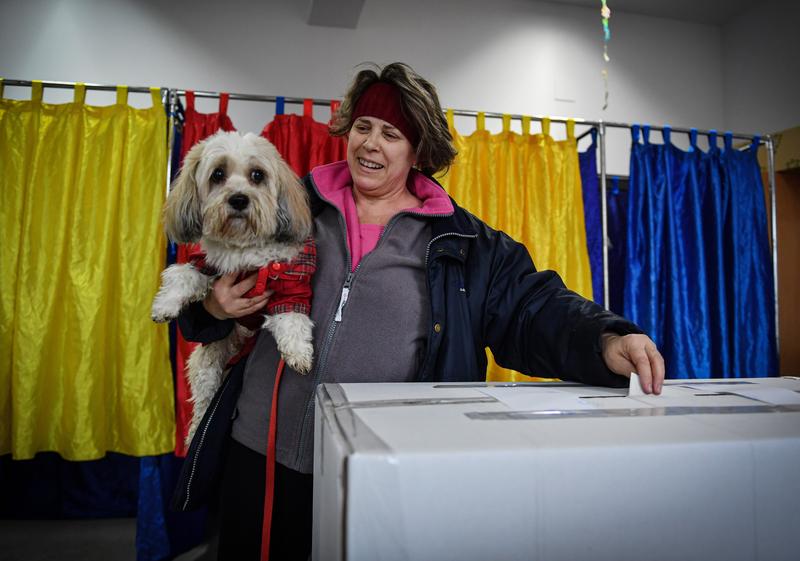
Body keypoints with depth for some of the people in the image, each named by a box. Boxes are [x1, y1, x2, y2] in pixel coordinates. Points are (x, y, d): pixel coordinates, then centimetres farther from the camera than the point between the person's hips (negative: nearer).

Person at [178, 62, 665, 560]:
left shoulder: (461, 243, 1)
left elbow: (535, 308, -4)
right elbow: (212, 283, 12)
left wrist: (606, 340, -22)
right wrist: (214, 308, -11)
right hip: (264, 454, 2)